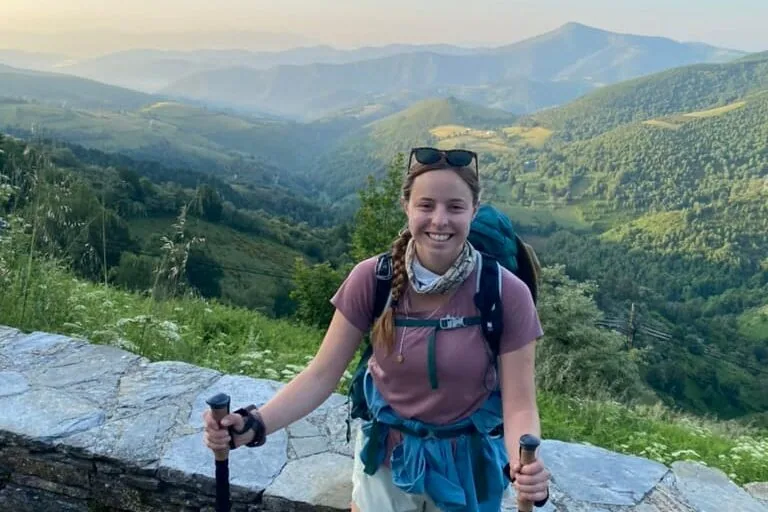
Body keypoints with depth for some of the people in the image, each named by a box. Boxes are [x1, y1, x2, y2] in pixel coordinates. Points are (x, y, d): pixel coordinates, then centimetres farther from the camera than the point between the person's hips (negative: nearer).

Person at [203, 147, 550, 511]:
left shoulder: (506, 294, -21)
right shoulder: (371, 279, -17)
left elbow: (519, 405, -18)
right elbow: (321, 375, -14)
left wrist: (524, 466, -38)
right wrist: (254, 424, -29)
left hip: (466, 466, 0)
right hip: (385, 459, 1)